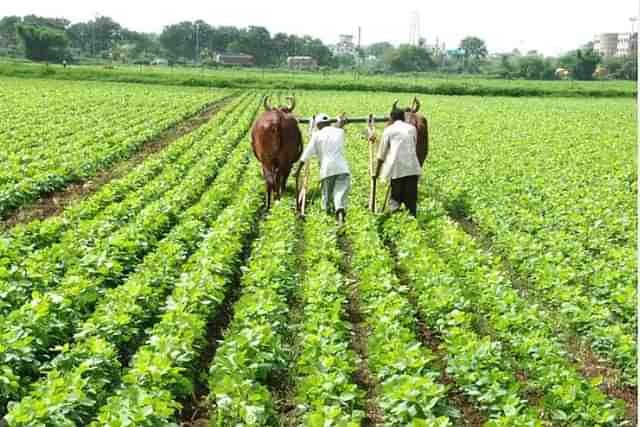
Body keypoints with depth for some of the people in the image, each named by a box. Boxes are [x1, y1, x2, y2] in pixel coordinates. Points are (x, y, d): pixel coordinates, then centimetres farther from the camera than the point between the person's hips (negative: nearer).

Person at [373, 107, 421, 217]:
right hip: (412, 168, 2)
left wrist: (377, 172, 14)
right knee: (411, 197, 6)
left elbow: (382, 153, 7)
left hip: (396, 168, -2)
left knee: (396, 196, 7)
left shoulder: (389, 130, 8)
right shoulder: (412, 128, 15)